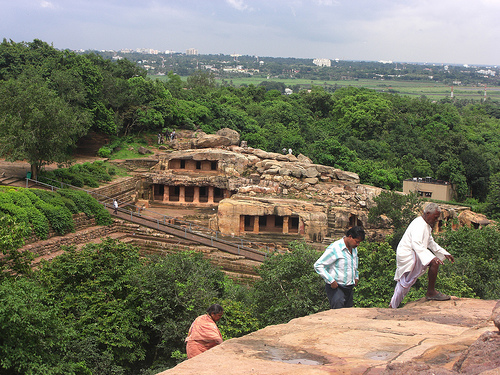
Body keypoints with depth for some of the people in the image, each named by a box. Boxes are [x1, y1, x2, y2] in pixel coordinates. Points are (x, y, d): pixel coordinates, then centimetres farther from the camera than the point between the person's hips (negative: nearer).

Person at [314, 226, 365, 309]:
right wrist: (331, 281, -18)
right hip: (336, 287, -7)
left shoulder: (354, 248, 11)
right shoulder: (335, 248, -14)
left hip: (349, 288, 8)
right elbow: (318, 266, -15)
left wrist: (356, 277, 19)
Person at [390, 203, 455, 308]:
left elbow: (431, 242, 29)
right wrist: (432, 257, -41)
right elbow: (416, 244, -32)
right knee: (434, 262, -23)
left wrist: (445, 254, 24)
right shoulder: (419, 225, -19)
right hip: (407, 255, -11)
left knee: (403, 284, 20)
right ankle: (431, 292, -14)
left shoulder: (426, 225, 16)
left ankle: (392, 306, 34)